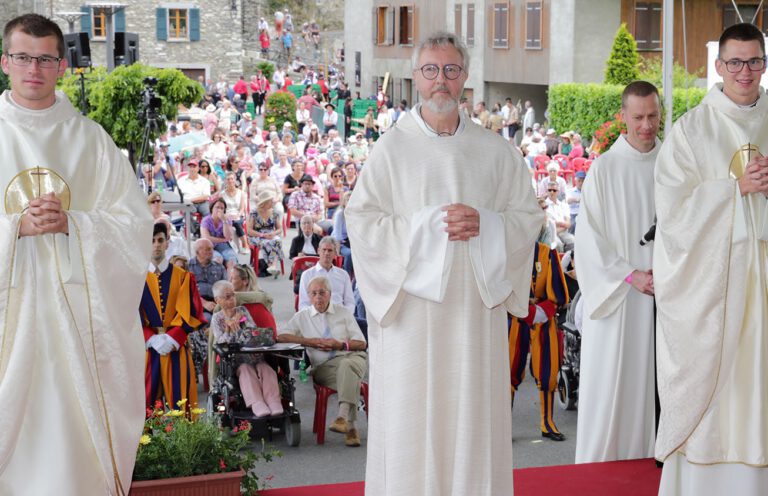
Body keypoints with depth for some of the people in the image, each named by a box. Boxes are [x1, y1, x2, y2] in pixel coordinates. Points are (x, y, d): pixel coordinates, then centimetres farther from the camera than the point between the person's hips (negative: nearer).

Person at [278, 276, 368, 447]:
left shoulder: (343, 313, 17)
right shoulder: (302, 316, 16)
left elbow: (362, 344, 13)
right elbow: (280, 337, 5)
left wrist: (340, 345, -7)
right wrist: (309, 341, -3)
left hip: (352, 357, 0)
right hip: (324, 367, 0)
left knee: (347, 365, -38)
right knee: (350, 380, -35)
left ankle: (343, 417, -49)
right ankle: (350, 426, -37)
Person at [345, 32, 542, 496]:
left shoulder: (496, 150, 9)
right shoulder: (392, 149, 2)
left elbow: (529, 217, 9)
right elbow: (361, 222, -4)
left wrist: (484, 224, -10)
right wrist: (427, 225, -14)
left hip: (476, 308, 2)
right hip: (411, 305, -2)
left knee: (473, 416, 4)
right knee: (411, 420, 0)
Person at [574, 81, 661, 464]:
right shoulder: (605, 167, -2)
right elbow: (589, 235, -6)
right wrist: (630, 276, -12)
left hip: (666, 291, 3)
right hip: (617, 295, -2)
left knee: (654, 380, 5)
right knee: (611, 381, 0)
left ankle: (649, 453, 14)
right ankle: (603, 460, 9)